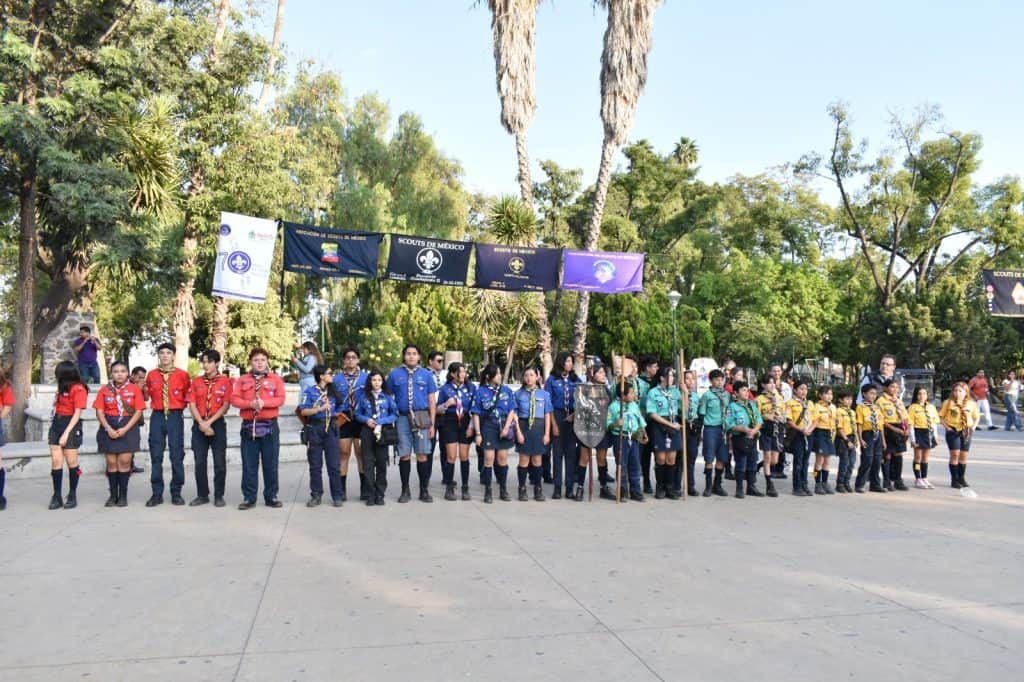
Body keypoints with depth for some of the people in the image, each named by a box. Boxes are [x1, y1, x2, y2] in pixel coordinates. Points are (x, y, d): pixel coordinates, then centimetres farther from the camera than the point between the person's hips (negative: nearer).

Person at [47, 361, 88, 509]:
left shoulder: (78, 389, -11)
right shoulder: (62, 388, 14)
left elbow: (77, 413, -14)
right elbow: (57, 407, 13)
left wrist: (66, 433, -17)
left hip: (71, 425, -7)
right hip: (56, 424, 7)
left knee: (72, 462, 2)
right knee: (56, 461, 2)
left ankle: (72, 496, 12)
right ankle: (57, 496, 6)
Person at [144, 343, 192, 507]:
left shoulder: (183, 375, 1)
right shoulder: (151, 375, 7)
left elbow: (188, 395, 12)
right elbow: (147, 394, 20)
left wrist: (179, 406, 3)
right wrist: (156, 404, 7)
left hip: (175, 417, -2)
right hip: (157, 417, 2)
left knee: (177, 455, -1)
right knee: (156, 455, 3)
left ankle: (176, 493, 8)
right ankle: (157, 494, 10)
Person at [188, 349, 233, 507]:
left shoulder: (225, 381, 0)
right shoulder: (196, 381, 8)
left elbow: (226, 405, -6)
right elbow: (192, 405, 2)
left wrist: (210, 422, -12)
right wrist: (202, 423, -10)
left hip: (218, 424, -3)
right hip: (199, 425, 3)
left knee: (220, 462, -1)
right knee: (199, 462, 6)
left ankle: (219, 496, 8)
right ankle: (202, 495, 16)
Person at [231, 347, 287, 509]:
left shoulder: (276, 379, 7)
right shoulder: (242, 380, 10)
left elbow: (280, 399, -3)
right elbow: (234, 399, 0)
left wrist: (264, 403, -19)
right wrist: (250, 404, -17)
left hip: (269, 425, -1)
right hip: (249, 425, 1)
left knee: (270, 463, 3)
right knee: (249, 464, 3)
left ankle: (271, 497, 11)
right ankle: (249, 497, 10)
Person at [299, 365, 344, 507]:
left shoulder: (333, 391, 12)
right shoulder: (309, 391, -2)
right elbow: (303, 411, -10)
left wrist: (335, 414, 8)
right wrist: (321, 408, -17)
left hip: (331, 428, 3)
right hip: (315, 429, -2)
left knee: (334, 464, 0)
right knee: (315, 465, 5)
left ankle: (337, 496, 5)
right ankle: (316, 495, 13)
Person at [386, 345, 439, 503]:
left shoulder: (426, 374, 7)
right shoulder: (395, 374, 7)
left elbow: (432, 401, 7)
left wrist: (432, 424, 1)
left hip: (422, 417, 0)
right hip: (403, 417, 0)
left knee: (423, 455, 0)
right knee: (404, 455, 4)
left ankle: (424, 490, 10)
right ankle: (405, 490, 15)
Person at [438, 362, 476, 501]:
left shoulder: (471, 387, 2)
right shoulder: (445, 389, 0)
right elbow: (438, 409, 6)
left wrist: (471, 426, -3)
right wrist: (447, 404, -15)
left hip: (465, 423, 1)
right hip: (450, 423, -1)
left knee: (464, 456, 5)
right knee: (451, 457, -3)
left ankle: (465, 488, 13)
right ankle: (449, 488, 7)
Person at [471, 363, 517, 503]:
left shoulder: (507, 390, 6)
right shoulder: (481, 392, 0)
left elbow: (512, 411, 3)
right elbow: (476, 414, -1)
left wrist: (506, 428, -8)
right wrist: (478, 433, -6)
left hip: (504, 425, 2)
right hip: (488, 426, -2)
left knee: (503, 458, 6)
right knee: (489, 458, -4)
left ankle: (503, 488, 17)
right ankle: (487, 491, 3)